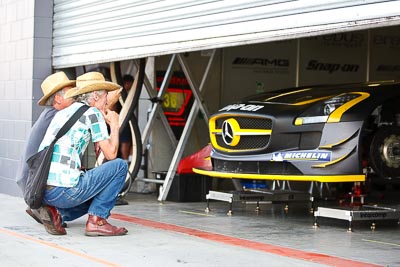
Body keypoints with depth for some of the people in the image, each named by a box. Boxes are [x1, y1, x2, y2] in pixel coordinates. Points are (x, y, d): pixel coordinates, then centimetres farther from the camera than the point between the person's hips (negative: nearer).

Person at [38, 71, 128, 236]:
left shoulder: (62, 113, 22)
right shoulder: (93, 113, 0)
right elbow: (110, 154, 0)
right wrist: (114, 125, 14)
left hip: (42, 190, 8)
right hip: (64, 189, -8)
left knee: (96, 195, 32)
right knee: (120, 166, 5)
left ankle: (57, 213, 7)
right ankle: (96, 220, 1)